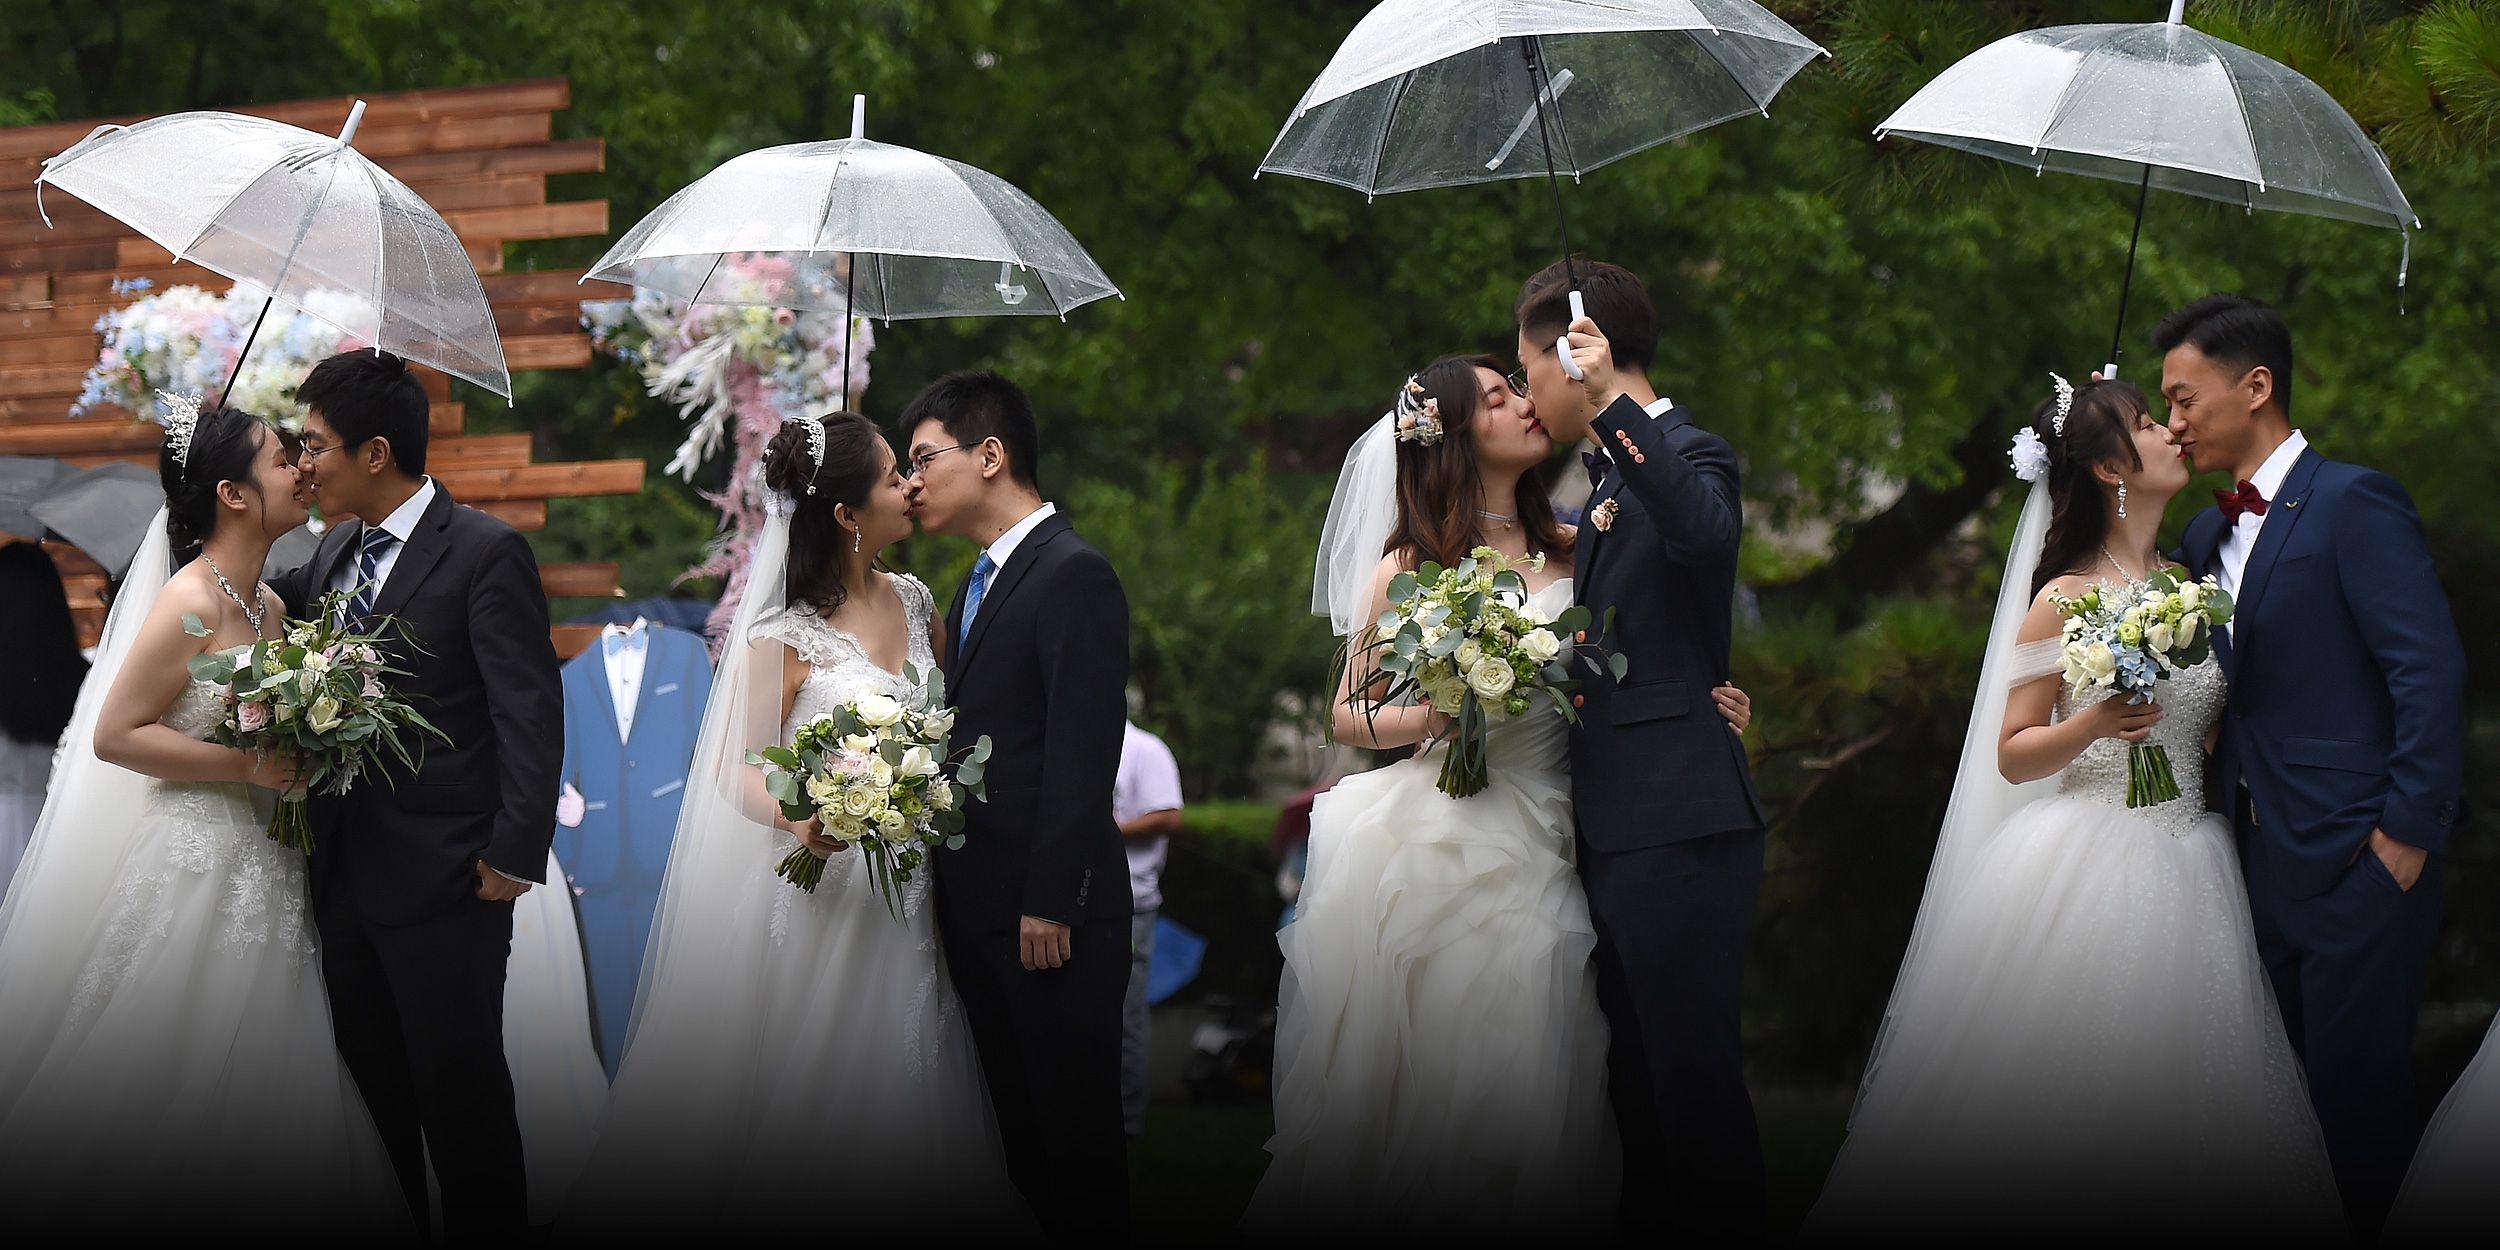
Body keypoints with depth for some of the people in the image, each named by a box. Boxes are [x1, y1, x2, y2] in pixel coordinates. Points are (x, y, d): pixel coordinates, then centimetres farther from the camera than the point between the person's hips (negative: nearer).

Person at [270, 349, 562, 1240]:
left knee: (460, 1090, 2)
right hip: (347, 878, 7)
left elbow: (530, 714, -14)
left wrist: (515, 853, -18)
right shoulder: (335, 550, 12)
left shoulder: (486, 554, -11)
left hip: (444, 880, -7)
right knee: (370, 1083, 14)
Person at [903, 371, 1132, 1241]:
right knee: (1018, 1125, 12)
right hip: (979, 902, 9)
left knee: (1075, 1129, -1)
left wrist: (1051, 901, -21)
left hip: (1053, 915, -9)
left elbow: (1083, 753, -18)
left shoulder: (1074, 575, -12)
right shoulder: (979, 584, 17)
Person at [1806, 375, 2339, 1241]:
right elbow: (2012, 756, -3)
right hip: (2084, 868, -5)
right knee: (2066, 1101, -6)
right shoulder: (2065, 599, -3)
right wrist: (2092, 726, -19)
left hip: (2186, 869, 5)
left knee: (2171, 1081, 2)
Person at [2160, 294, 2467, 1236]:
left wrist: (2406, 832, -18)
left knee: (2355, 1088, -5)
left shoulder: (2353, 503, -10)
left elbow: (2431, 671, -16)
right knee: (2292, 1087, 11)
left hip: (2356, 856, -8)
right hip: (2264, 858, 8)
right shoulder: (2208, 535, 15)